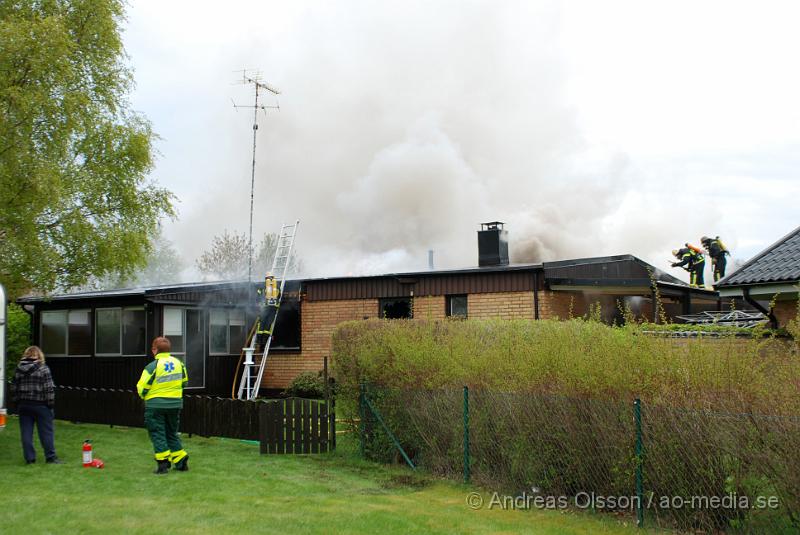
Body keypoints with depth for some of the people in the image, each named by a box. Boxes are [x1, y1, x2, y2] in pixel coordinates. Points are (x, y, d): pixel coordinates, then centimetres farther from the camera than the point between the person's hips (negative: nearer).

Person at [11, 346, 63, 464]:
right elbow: (49, 388, -11)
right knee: (46, 432, 2)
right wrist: (51, 404, -4)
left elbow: (13, 388, 9)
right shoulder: (43, 368, -8)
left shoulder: (18, 369, 5)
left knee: (26, 432, 8)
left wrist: (17, 401, 17)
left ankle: (29, 458, 9)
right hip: (40, 405, -4)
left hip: (23, 405, 4)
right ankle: (50, 457, 4)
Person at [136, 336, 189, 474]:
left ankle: (163, 463, 2)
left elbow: (142, 388, -12)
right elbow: (184, 381, 11)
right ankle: (181, 461, 14)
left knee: (157, 433, 5)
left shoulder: (152, 366, -17)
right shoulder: (178, 363, 0)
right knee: (172, 433, 17)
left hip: (156, 405, -5)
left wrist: (143, 395, 10)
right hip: (175, 403, 5)